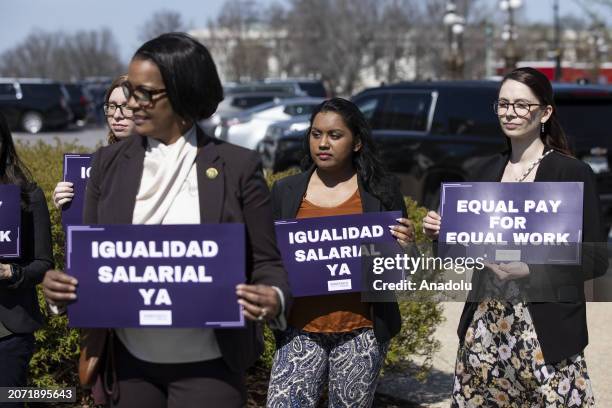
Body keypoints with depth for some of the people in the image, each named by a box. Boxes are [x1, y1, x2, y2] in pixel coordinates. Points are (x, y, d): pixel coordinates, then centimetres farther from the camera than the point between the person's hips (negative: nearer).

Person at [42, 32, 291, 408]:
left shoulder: (239, 166, -4)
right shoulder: (109, 163, 4)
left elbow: (266, 262, -1)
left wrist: (274, 298, -22)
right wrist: (63, 285, -10)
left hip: (208, 363, -3)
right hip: (129, 361, 3)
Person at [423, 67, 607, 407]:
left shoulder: (572, 173, -6)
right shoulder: (486, 171, 11)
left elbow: (595, 260, -8)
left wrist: (529, 269, -18)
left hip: (545, 330, -5)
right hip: (483, 326, 5)